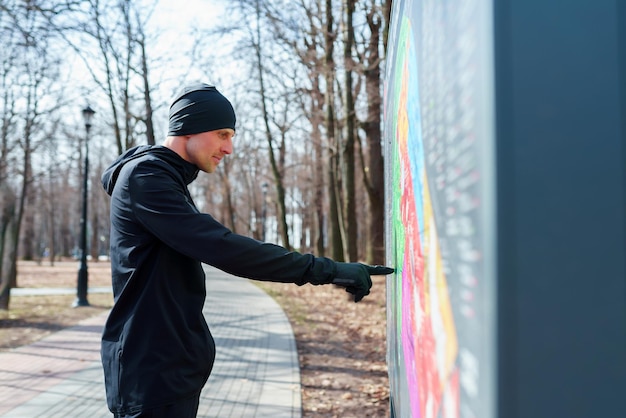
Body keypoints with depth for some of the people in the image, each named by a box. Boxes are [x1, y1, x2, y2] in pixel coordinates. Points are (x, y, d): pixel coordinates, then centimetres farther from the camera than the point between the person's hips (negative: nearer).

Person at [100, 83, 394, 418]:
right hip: (151, 371, -9)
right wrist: (326, 269, -26)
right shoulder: (144, 176, -16)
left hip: (178, 365, 9)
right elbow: (221, 247, -26)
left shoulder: (167, 178, 16)